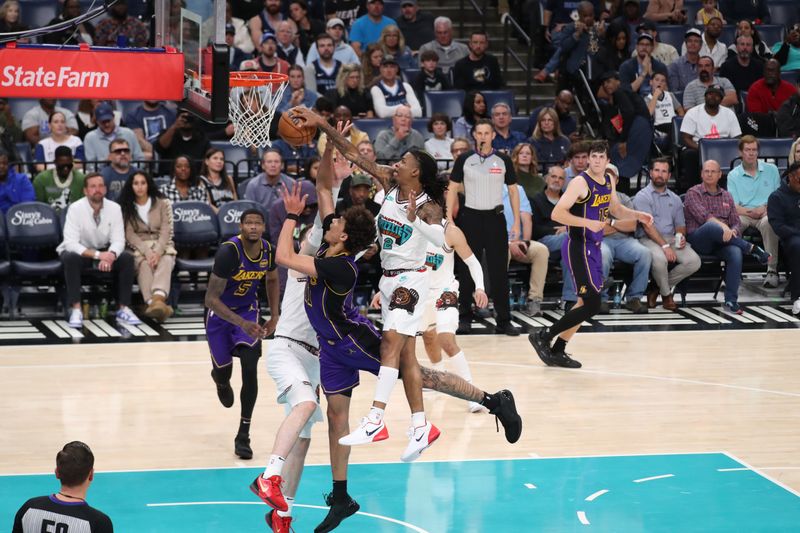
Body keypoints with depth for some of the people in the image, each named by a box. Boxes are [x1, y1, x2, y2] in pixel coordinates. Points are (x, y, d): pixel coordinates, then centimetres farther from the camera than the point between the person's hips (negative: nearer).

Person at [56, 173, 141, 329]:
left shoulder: (114, 208, -10)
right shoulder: (76, 208, -20)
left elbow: (118, 240, -12)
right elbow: (71, 243, -26)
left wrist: (110, 256, -36)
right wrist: (97, 255, -39)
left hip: (104, 251, 3)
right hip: (80, 251, -3)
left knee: (127, 258, -24)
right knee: (70, 258, -37)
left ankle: (123, 309, -16)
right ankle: (76, 310, -34)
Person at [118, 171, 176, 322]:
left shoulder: (162, 204, 10)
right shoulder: (126, 207, 8)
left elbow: (166, 231, 0)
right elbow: (130, 234, -2)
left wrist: (158, 251, -19)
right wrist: (147, 252, -18)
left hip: (162, 245, 0)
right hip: (138, 247, 0)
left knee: (165, 261, -35)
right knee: (144, 264, -35)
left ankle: (157, 299, -64)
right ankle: (156, 303, -60)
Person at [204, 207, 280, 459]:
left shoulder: (268, 250, -15)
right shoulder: (228, 252, -32)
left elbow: (272, 280, 11)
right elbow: (211, 299, -32)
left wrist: (274, 316, 6)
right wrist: (241, 323, -42)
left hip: (248, 311, 3)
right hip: (220, 313, -3)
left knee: (250, 370, -13)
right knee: (223, 372, 9)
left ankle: (243, 436, -4)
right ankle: (221, 381, 53)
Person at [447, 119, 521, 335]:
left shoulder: (503, 160, 3)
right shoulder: (464, 160, 1)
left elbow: (513, 190, 7)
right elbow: (453, 189, 4)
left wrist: (516, 222, 2)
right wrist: (449, 219, -4)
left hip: (495, 218, 0)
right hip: (470, 217, 0)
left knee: (499, 271, -1)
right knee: (466, 270, 5)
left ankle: (503, 321, 1)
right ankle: (465, 316, 16)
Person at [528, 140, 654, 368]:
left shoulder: (608, 182, 10)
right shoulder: (581, 182, -16)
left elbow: (616, 210, 27)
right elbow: (557, 213, -21)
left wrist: (637, 215, 9)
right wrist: (588, 222, -29)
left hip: (594, 247, 9)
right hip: (579, 247, -9)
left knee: (586, 303, 12)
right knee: (592, 305, -13)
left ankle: (557, 351, 20)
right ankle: (544, 336, -4)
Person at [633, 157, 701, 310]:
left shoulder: (675, 199, 21)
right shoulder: (642, 197, 0)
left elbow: (680, 224, 20)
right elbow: (648, 226, -11)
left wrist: (681, 236, -6)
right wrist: (665, 246, -22)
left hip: (671, 239, 6)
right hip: (649, 239, -6)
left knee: (694, 261, -21)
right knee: (659, 259, -39)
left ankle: (657, 288, -4)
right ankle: (666, 294, -8)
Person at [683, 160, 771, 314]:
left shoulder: (726, 196, 20)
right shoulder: (693, 193, 3)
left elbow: (737, 223, 16)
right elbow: (703, 216, -14)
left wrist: (732, 232, -10)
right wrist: (722, 226, -31)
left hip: (721, 242, 4)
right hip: (698, 240, -4)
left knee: (735, 253, -31)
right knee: (712, 226, -39)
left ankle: (731, 301, -30)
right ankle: (750, 248, -24)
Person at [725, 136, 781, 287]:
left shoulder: (771, 170, 14)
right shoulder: (733, 175, 11)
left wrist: (765, 208, -8)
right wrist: (749, 212, -16)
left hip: (766, 213, 0)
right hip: (744, 214, 0)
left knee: (768, 222, -38)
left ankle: (772, 270, -37)